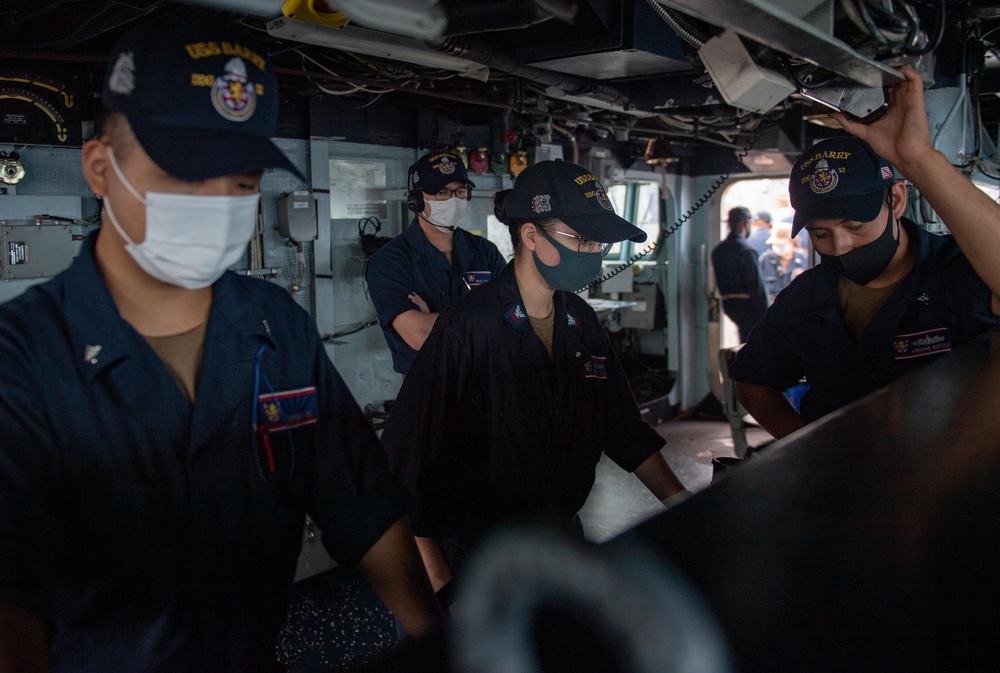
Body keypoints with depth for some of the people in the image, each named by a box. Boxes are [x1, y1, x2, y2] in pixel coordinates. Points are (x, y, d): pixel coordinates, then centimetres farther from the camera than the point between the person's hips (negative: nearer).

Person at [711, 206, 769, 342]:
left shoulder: (718, 251, 7)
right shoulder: (746, 250, -17)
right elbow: (756, 285, -18)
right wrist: (764, 314, -14)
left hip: (728, 304, 8)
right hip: (747, 305, -8)